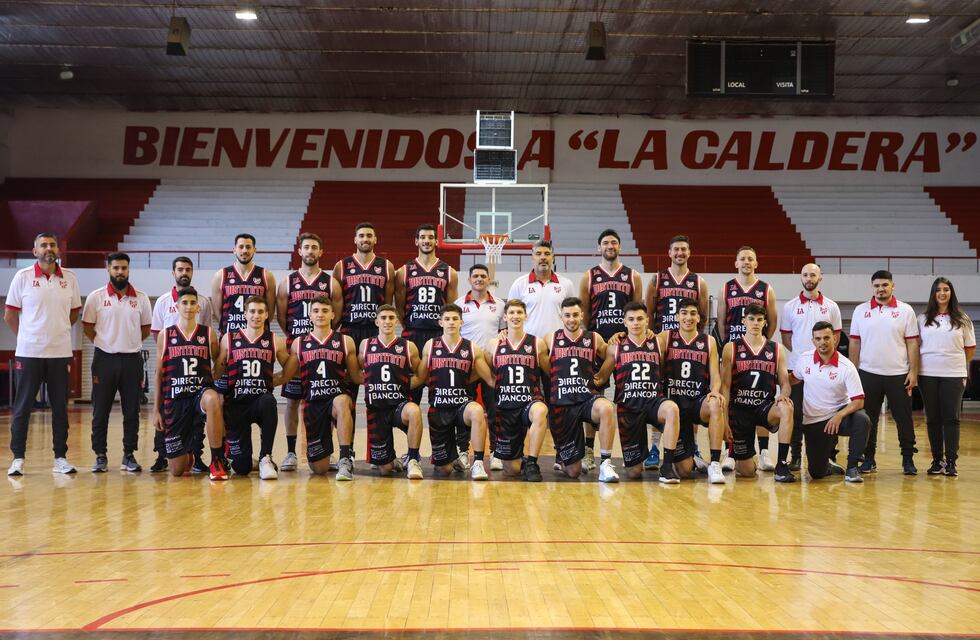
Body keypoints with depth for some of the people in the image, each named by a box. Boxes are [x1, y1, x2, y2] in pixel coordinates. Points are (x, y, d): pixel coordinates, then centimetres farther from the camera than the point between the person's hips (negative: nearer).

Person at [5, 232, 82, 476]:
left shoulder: (70, 278, 4)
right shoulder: (22, 277, -2)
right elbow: (10, 315, 3)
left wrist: (58, 331, 8)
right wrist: (26, 337, 4)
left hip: (61, 354, 2)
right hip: (28, 354, -2)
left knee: (60, 408, 6)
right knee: (22, 408, 3)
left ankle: (61, 458, 14)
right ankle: (17, 458, 11)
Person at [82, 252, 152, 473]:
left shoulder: (141, 298, 4)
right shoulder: (96, 297, -1)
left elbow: (146, 328, 12)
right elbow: (87, 326, 5)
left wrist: (130, 343, 7)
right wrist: (106, 343, 6)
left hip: (132, 359, 1)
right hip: (105, 359, -1)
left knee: (132, 411, 5)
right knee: (100, 411, 3)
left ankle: (129, 456, 14)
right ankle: (100, 456, 13)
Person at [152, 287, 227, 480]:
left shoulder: (208, 334, 4)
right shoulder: (165, 335, 6)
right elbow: (159, 374, 8)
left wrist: (222, 396, -4)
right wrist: (156, 410, 4)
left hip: (201, 392, -1)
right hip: (175, 399, 1)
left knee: (212, 400, -42)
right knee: (176, 470, 0)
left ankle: (218, 461, -27)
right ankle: (191, 455, 40)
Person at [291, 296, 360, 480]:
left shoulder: (346, 341, 7)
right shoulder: (299, 343, 9)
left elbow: (355, 376, 10)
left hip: (339, 396, -1)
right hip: (313, 402, 2)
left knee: (341, 402, -43)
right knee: (318, 468, -1)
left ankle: (345, 460, -36)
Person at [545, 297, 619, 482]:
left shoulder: (594, 339, 7)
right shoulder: (550, 340, 5)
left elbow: (610, 360, 22)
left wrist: (601, 378, 12)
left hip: (587, 397, 1)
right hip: (561, 404, 0)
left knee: (607, 408, -39)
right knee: (573, 471, 0)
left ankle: (605, 465, -29)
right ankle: (562, 459, 39)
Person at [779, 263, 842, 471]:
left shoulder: (831, 306, 6)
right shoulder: (790, 306, 5)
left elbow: (836, 336, 10)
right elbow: (785, 336, 7)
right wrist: (799, 352, -5)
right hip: (797, 367, 0)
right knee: (796, 413, 2)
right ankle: (795, 456, 9)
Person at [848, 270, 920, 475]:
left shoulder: (905, 311, 2)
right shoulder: (861, 311, 6)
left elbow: (912, 343, 1)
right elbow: (855, 343, 7)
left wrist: (913, 372, -5)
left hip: (898, 375, -1)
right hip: (868, 374, 1)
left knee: (903, 419, 3)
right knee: (868, 419, 6)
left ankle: (908, 459, 13)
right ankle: (869, 459, 15)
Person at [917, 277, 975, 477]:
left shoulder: (962, 319, 5)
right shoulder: (922, 319, 7)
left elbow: (971, 348, 11)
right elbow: (915, 346, 11)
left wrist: (957, 363, 8)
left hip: (954, 375, -1)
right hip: (928, 375, 1)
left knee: (951, 418, -2)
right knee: (933, 418, 4)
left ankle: (951, 461, 2)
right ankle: (936, 460, 11)